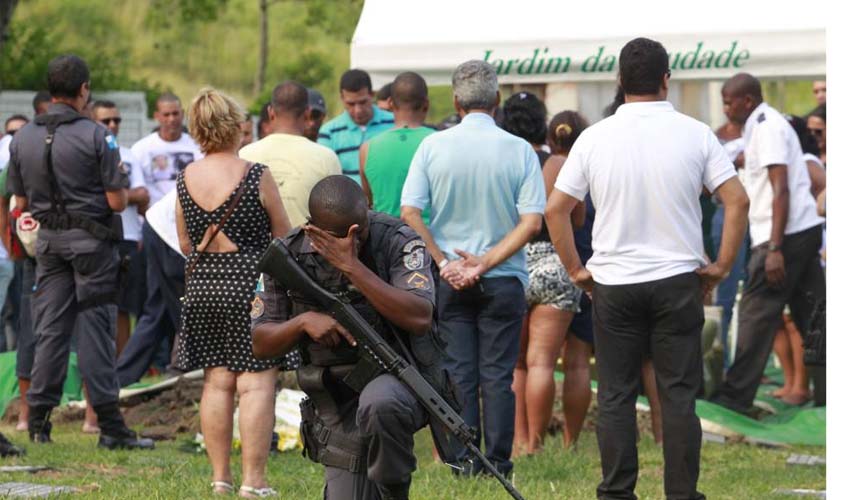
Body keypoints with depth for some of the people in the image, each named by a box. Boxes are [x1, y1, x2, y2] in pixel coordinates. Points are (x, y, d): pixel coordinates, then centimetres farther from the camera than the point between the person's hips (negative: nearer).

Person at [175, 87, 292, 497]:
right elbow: (284, 238, -1)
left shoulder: (186, 179, 3)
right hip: (249, 284, -5)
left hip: (201, 286, 5)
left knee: (216, 381, 11)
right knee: (256, 383, -3)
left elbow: (185, 244, 12)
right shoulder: (256, 176, -11)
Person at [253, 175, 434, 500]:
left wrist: (352, 266, -27)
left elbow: (419, 319, -26)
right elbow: (261, 344, 3)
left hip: (398, 378, -4)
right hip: (338, 405, 4)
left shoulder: (398, 242, -12)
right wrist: (304, 321, -18)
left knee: (378, 404, -38)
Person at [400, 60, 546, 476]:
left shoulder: (433, 147, -4)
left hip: (448, 281, 1)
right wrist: (486, 262, -10)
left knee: (458, 374, 6)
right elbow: (532, 223, -11)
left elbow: (409, 213, -8)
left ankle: (464, 461, 5)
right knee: (498, 375, 5)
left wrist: (444, 263, -7)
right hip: (504, 281, -1)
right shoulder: (519, 150, -5)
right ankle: (498, 461, 3)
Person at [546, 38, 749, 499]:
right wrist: (721, 266, 1)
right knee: (678, 396, 4)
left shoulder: (594, 138, -3)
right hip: (677, 282, -1)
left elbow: (555, 210, -3)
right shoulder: (694, 134, -5)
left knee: (615, 396, 7)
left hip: (612, 284, 1)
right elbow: (737, 201, -8)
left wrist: (575, 270, 7)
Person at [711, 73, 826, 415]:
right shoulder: (762, 126, 17)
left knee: (757, 313, -7)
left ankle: (736, 396, -5)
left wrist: (775, 249, -24)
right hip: (805, 230, 10)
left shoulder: (767, 128, -13)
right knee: (809, 313, 11)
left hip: (786, 233, -10)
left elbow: (781, 190, -20)